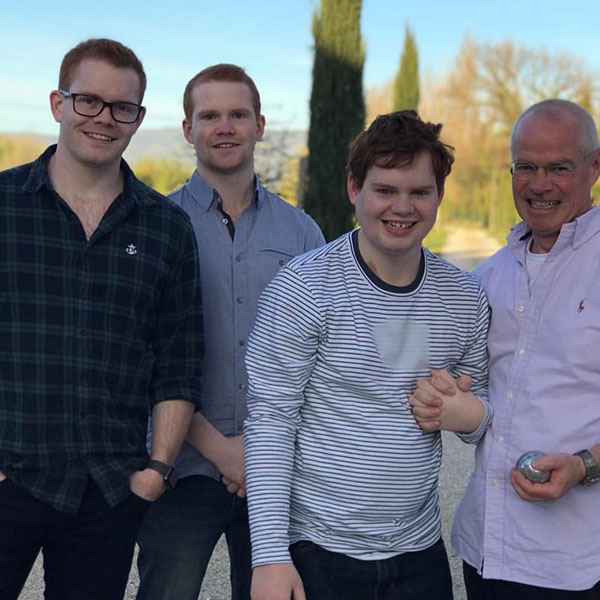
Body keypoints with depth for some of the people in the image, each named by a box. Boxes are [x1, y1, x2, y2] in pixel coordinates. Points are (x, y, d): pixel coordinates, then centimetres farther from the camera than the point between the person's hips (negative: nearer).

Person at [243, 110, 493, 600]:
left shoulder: (465, 298, 3)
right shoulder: (302, 287, -12)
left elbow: (481, 411, 15)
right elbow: (269, 422, -12)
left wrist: (471, 415, -9)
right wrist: (270, 555, -17)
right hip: (319, 552, -4)